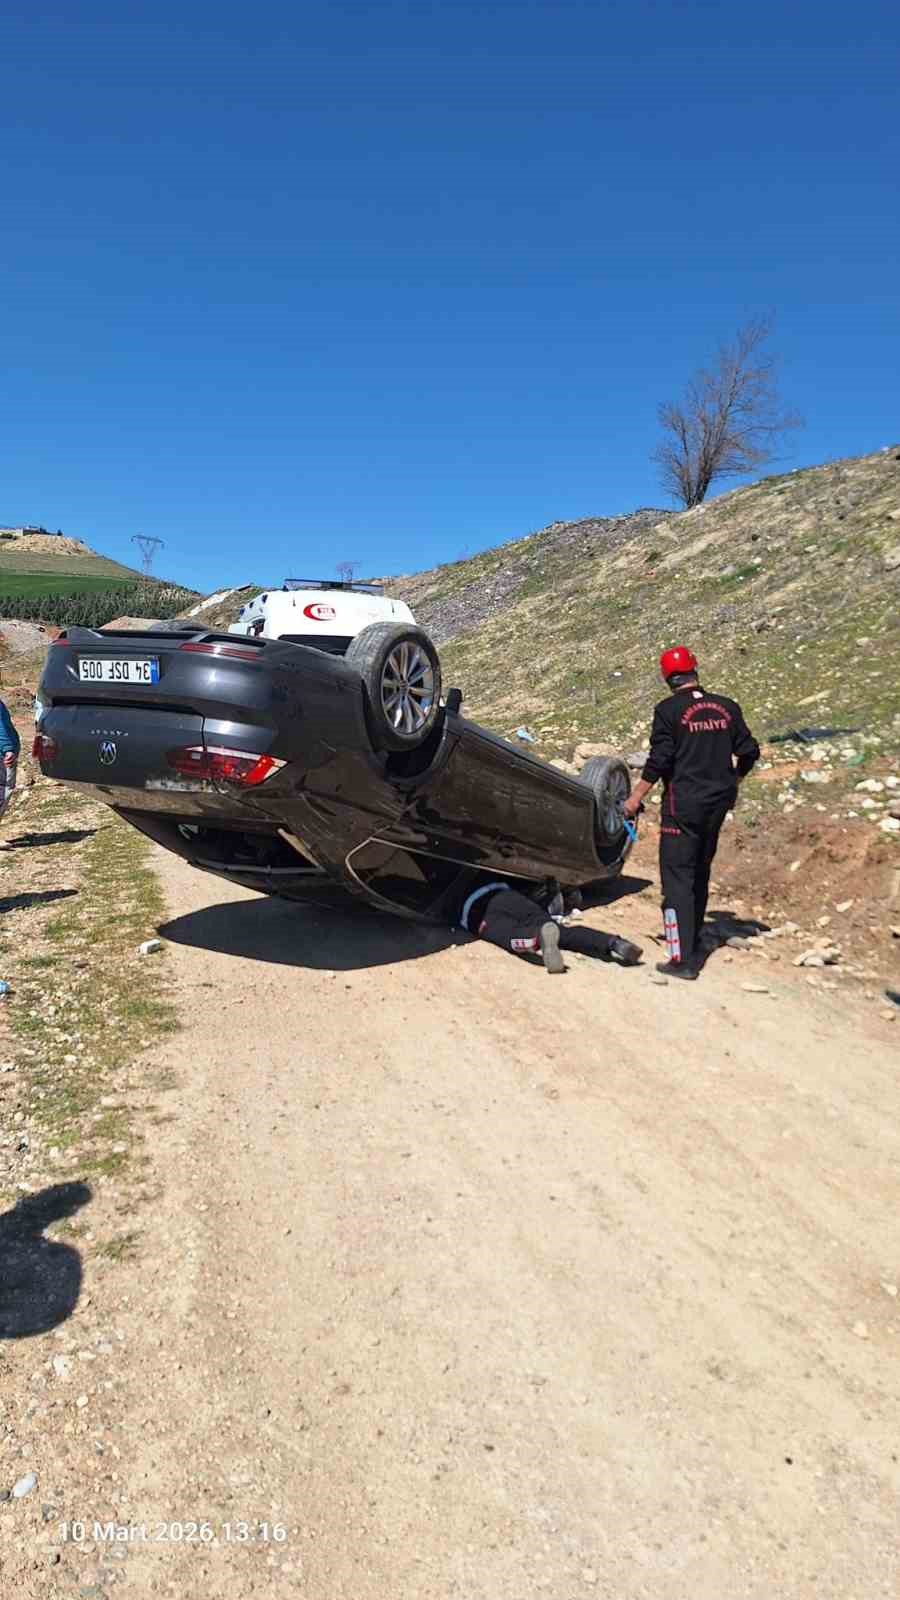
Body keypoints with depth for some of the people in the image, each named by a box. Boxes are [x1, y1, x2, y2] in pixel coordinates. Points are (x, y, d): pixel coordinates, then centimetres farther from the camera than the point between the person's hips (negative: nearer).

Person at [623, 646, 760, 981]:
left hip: (683, 804, -6)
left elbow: (660, 761, -15)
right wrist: (731, 783, 26)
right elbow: (749, 751, 9)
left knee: (677, 878, -2)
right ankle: (693, 943, 32)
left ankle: (683, 959, -6)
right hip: (718, 802, 6)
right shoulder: (727, 707, 5)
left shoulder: (669, 710, -11)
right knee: (700, 873, 20)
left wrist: (635, 797, -5)